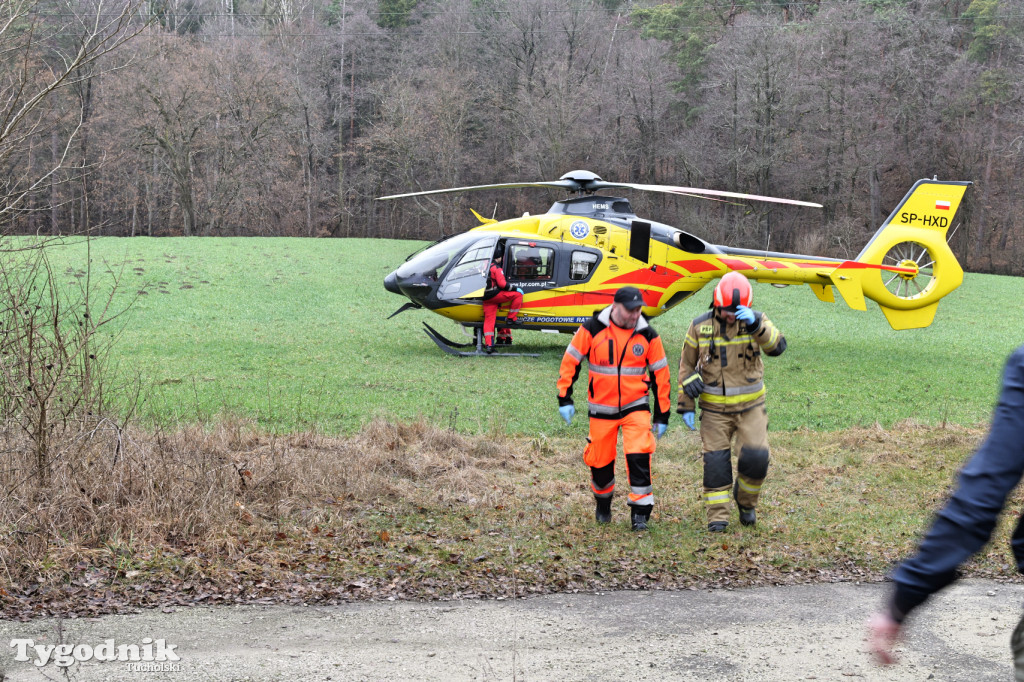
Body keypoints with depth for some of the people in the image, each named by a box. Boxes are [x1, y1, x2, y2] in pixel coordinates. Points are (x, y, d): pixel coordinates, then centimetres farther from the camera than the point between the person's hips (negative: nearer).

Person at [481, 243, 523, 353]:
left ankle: (488, 345, -1)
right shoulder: (496, 268, -8)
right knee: (518, 294, 0)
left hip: (486, 297, 8)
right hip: (495, 294, -8)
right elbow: (502, 284, -14)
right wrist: (515, 289, -5)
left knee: (489, 320, 6)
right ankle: (511, 318, 1)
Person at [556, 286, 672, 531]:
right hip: (601, 408, 0)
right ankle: (603, 505, 37)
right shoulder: (592, 329, -8)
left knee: (639, 455, -18)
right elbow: (570, 361, -1)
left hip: (636, 406, 0)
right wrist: (565, 398, -4)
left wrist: (662, 414, 4)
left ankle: (640, 512, -8)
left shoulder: (648, 335, -4)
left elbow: (660, 374, 3)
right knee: (600, 461, 9)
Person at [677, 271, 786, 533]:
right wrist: (686, 406, 4)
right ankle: (717, 515, 9)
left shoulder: (755, 321, -5)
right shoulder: (700, 327, -3)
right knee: (716, 461, -1)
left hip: (750, 406, 0)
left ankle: (745, 499, 19)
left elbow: (777, 346, -23)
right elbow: (686, 366, 6)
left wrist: (755, 324, -38)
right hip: (714, 409, 0)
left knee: (756, 457, -9)